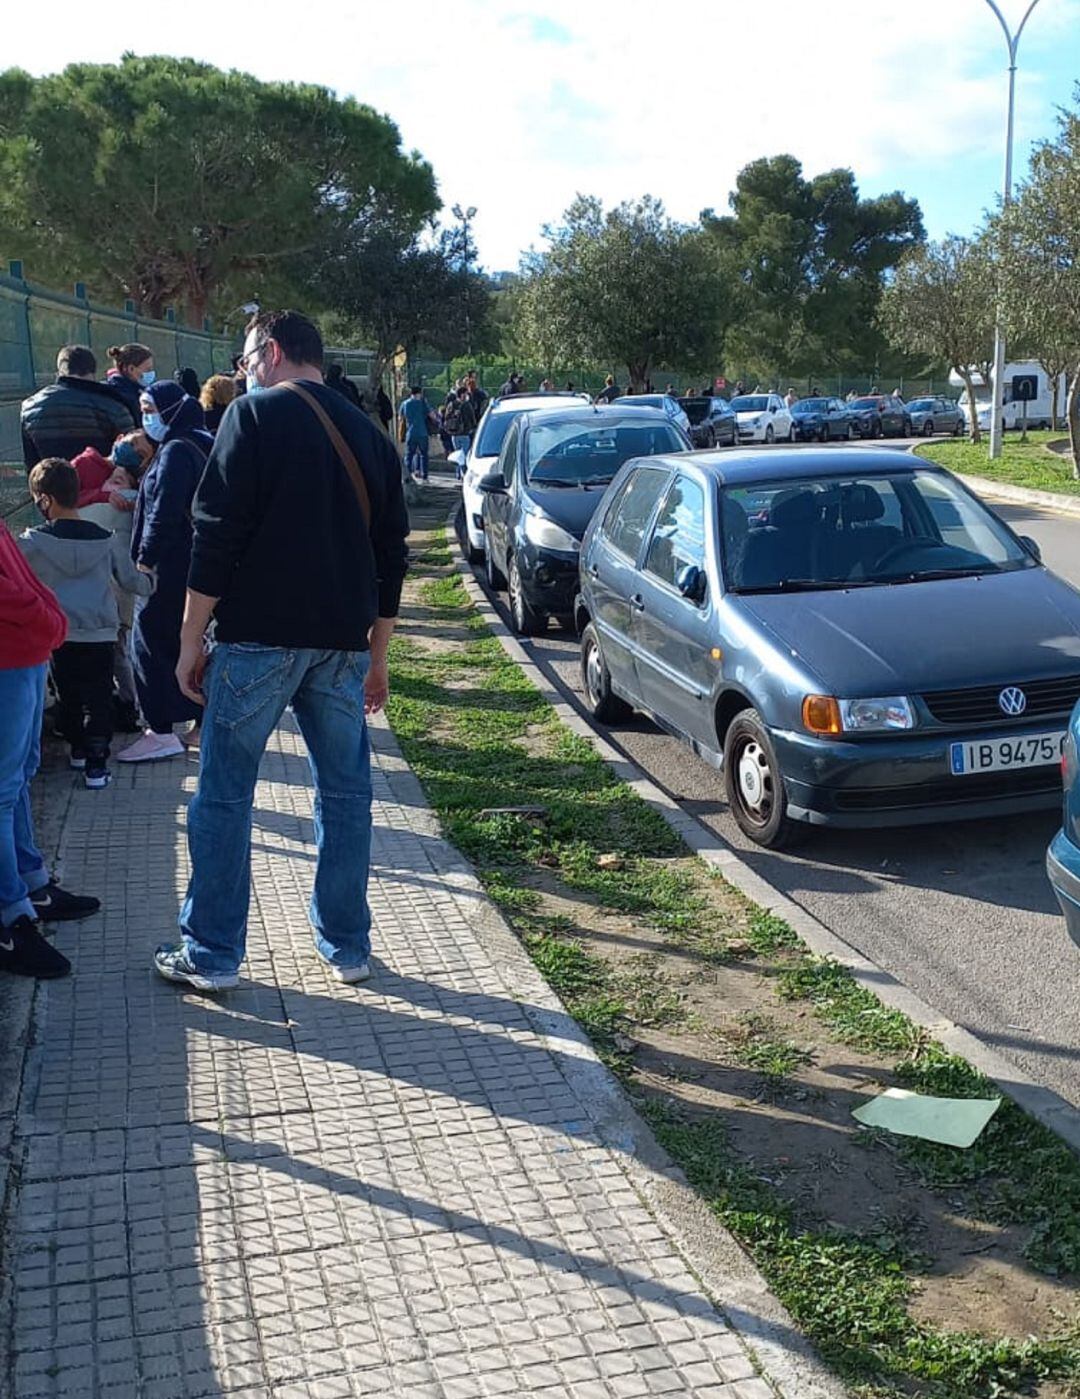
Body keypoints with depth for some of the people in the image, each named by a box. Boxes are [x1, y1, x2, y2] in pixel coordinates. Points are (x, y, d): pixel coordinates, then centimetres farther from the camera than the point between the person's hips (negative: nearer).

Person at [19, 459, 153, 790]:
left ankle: (78, 750, 31)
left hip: (60, 635, 0)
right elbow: (131, 580, 11)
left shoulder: (34, 542, -7)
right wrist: (151, 582, 31)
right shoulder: (107, 539, 0)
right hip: (100, 635, 1)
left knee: (67, 696, 18)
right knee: (98, 699, 6)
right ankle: (96, 764, 2)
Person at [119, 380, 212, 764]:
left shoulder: (175, 451, -16)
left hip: (171, 568, -10)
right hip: (196, 564, 10)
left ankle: (162, 732, -2)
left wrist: (145, 559, -15)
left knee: (149, 642, -3)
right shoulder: (198, 446, 14)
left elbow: (164, 513, -20)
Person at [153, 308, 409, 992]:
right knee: (346, 793, 12)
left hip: (259, 638, -5)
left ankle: (212, 954, 11)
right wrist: (377, 654, 21)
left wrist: (192, 641, -5)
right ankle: (347, 948, 20)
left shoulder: (256, 415, -4)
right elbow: (391, 555, 15)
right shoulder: (368, 434, 13)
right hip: (344, 644, 5)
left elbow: (217, 537, -11)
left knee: (224, 795, 5)